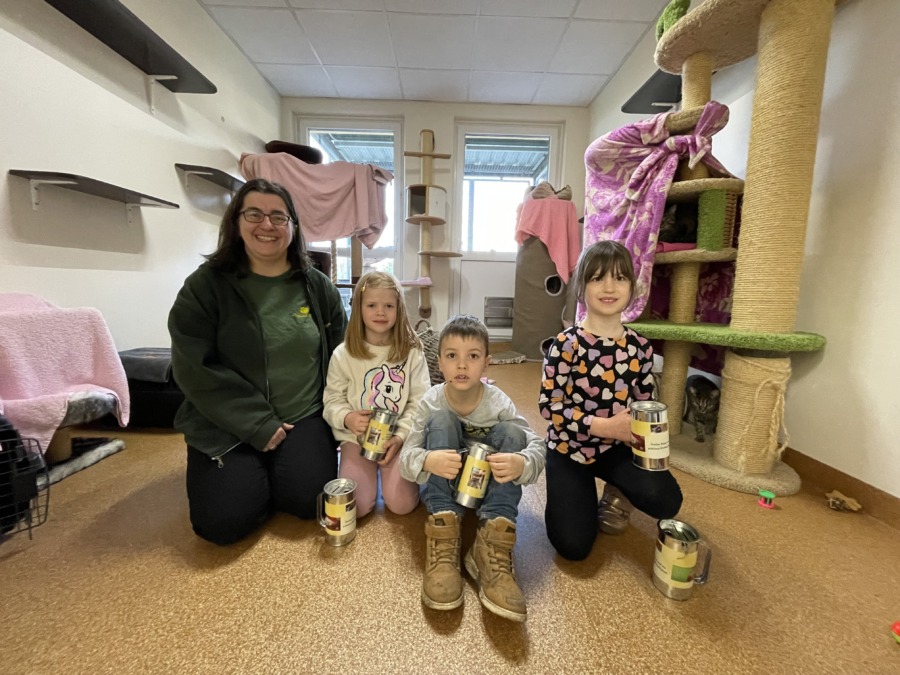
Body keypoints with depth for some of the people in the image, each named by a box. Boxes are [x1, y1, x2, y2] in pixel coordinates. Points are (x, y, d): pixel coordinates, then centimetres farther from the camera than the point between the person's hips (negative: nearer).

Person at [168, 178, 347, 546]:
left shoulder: (318, 286, 2)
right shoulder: (205, 286, -6)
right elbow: (195, 369, -11)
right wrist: (258, 425, -16)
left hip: (304, 417, 2)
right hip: (225, 424, -1)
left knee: (307, 499, -14)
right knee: (224, 521, -13)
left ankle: (281, 470, 19)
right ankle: (250, 476, 20)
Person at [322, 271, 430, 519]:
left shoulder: (412, 352, -5)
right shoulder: (343, 354, -5)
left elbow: (420, 402, -5)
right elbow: (332, 400, 1)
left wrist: (400, 436, -16)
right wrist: (346, 418, -21)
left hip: (400, 437, 0)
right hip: (357, 437, 1)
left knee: (402, 504, -11)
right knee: (354, 508, -10)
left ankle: (388, 468, 20)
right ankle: (369, 471, 21)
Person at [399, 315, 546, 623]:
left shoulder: (498, 402, -18)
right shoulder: (431, 402, -17)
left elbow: (538, 445, -23)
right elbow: (406, 456, -20)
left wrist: (521, 463, -47)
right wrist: (427, 460, -44)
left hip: (488, 487, 1)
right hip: (445, 488, 0)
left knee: (510, 432, -26)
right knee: (441, 421, -27)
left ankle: (492, 549, -31)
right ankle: (442, 541, -29)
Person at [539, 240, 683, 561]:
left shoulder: (640, 346, -3)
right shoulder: (566, 344, -17)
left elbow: (645, 403, 7)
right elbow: (549, 405, -17)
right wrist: (603, 426, -26)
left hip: (616, 447, 4)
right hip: (569, 448, -3)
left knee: (666, 500, -23)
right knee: (573, 546, -8)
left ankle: (618, 494, 13)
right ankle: (579, 497, 27)